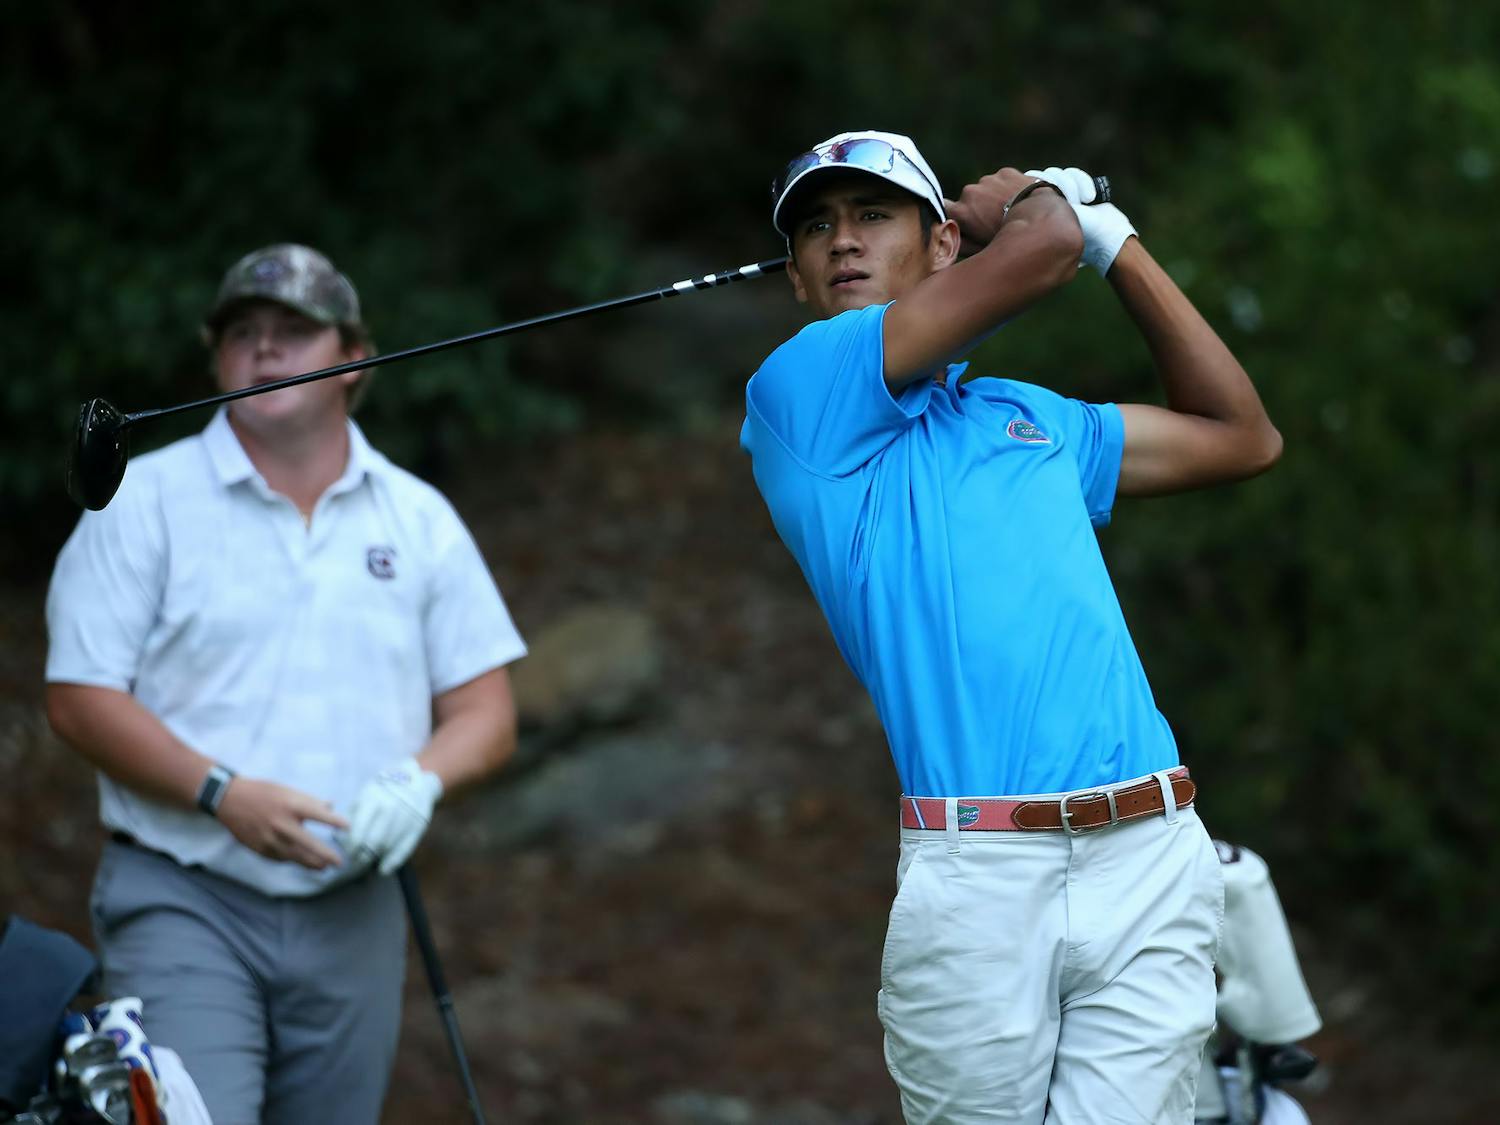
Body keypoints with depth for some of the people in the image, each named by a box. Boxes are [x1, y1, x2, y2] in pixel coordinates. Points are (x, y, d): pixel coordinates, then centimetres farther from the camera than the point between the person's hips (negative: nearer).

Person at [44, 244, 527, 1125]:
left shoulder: (418, 518, 12)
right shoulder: (147, 499, 2)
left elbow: (485, 711, 11)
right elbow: (82, 697, -4)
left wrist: (419, 782, -12)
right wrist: (224, 795, -16)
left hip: (352, 915, 4)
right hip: (183, 899, -3)